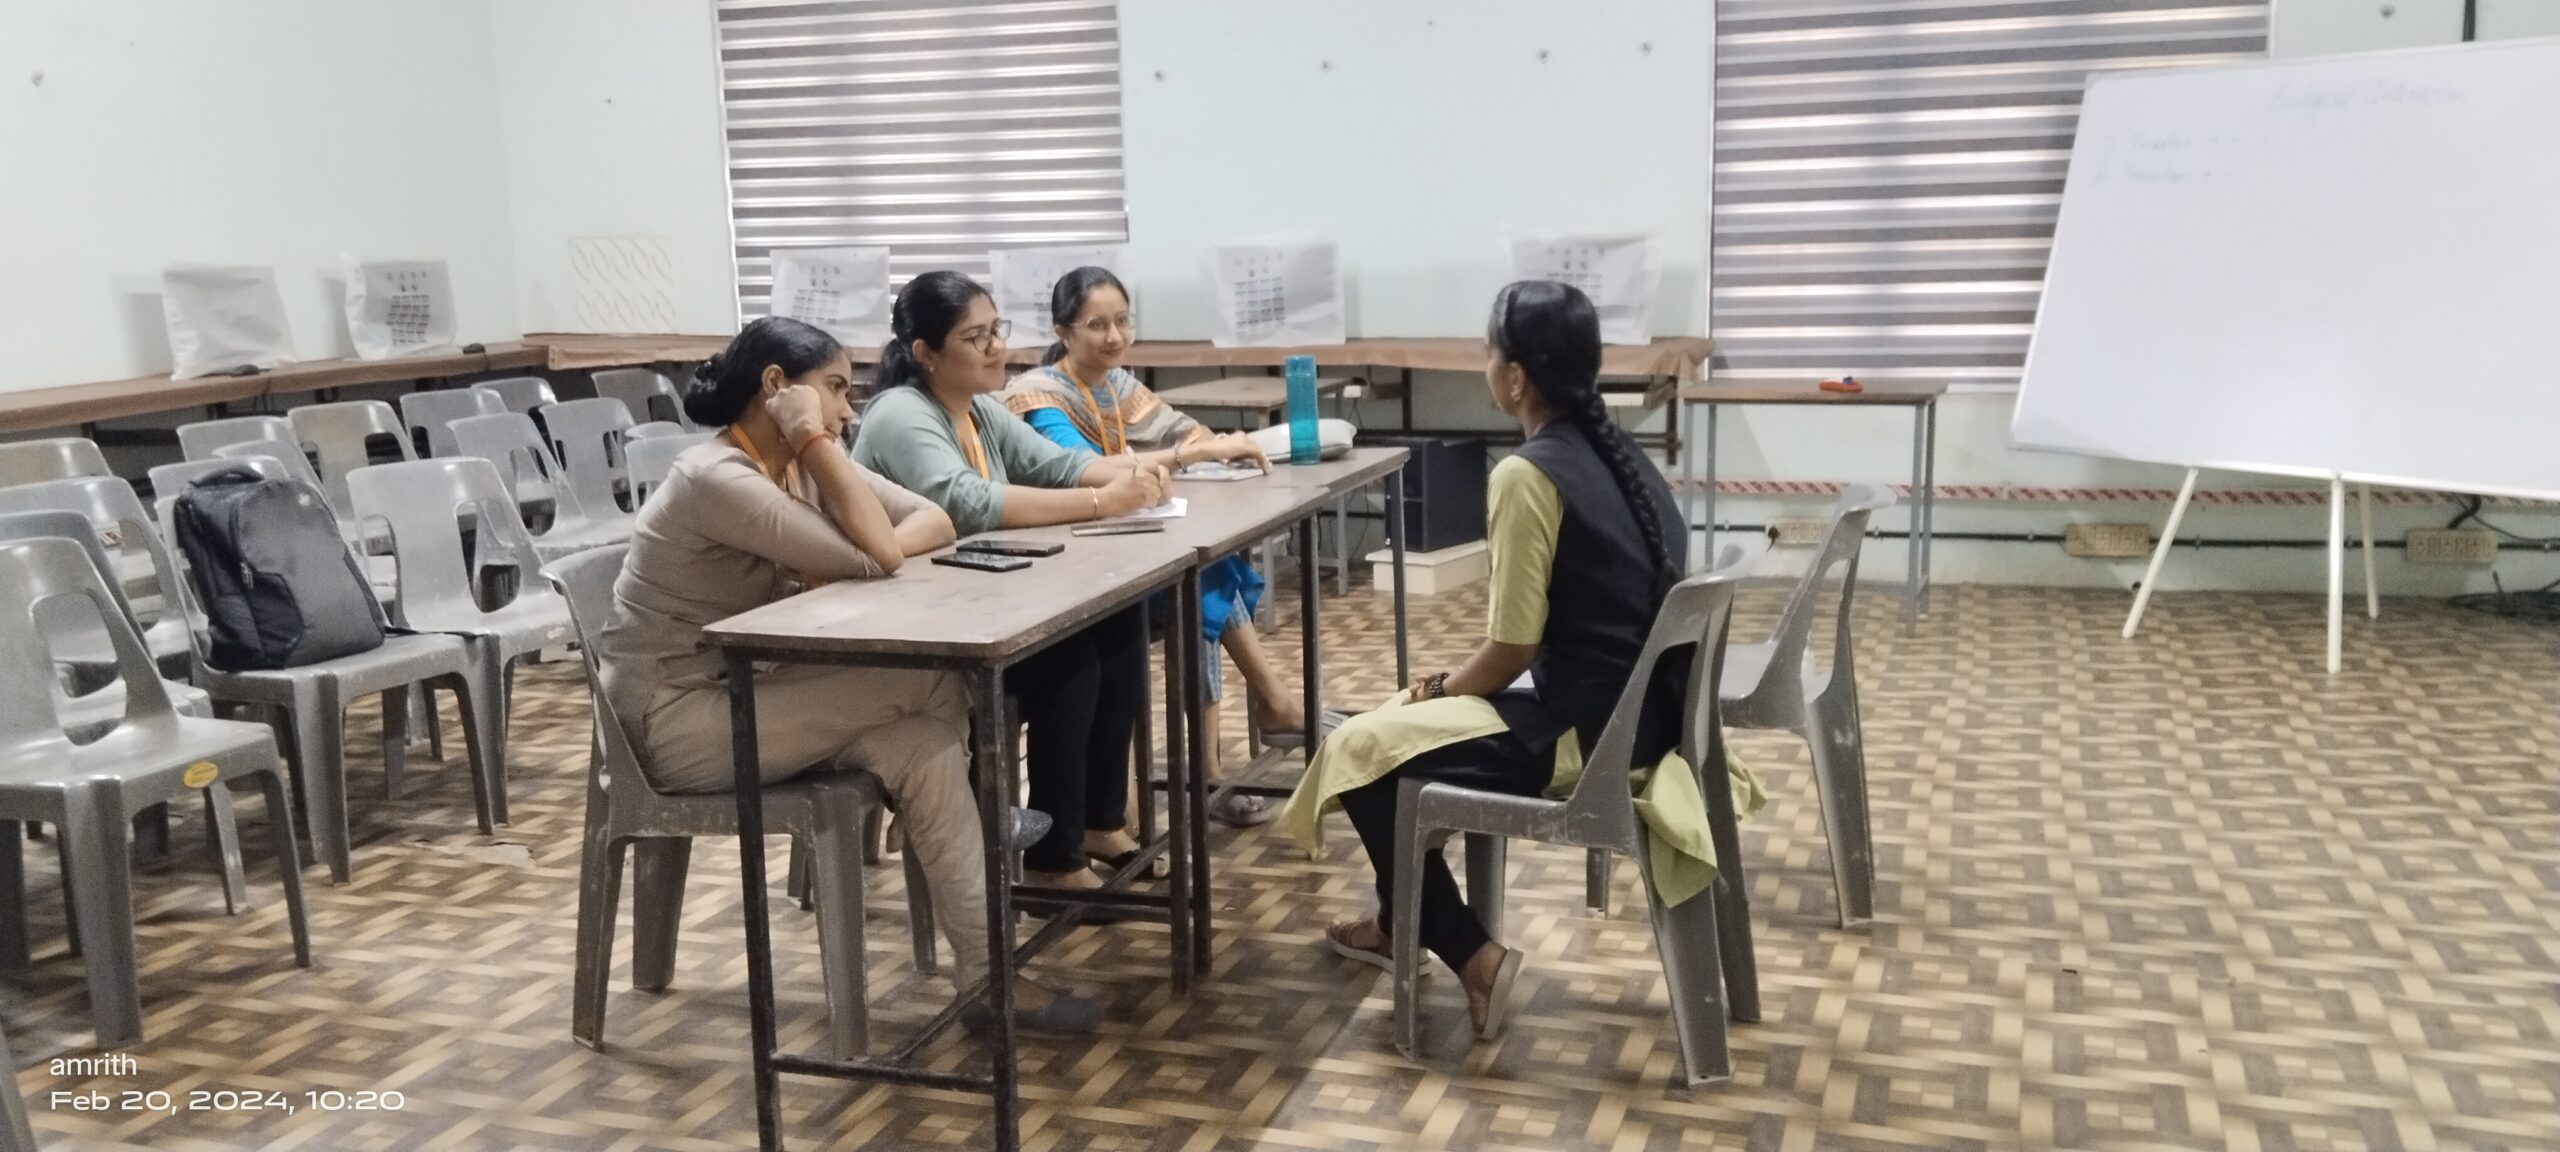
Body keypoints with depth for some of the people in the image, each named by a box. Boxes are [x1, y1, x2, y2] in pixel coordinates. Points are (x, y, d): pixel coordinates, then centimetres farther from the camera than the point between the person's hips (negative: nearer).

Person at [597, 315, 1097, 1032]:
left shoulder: (799, 464, 5)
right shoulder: (716, 479, -23)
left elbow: (935, 521, 2)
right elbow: (875, 556, -27)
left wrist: (848, 560, -17)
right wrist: (815, 440, -23)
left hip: (737, 691, 9)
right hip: (672, 720, -9)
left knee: (922, 740, -16)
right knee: (931, 683, -17)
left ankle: (983, 972, -10)